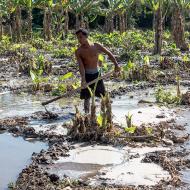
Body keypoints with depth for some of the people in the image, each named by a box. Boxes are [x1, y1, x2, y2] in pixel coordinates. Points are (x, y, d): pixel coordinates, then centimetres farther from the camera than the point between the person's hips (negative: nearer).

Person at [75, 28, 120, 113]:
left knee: (103, 95, 8)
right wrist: (83, 79, -30)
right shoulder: (78, 51, -8)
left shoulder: (96, 46, -5)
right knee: (86, 97, 0)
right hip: (87, 75, -1)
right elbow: (81, 66, -18)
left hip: (97, 74, 1)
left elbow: (109, 53, 3)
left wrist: (116, 64, -6)